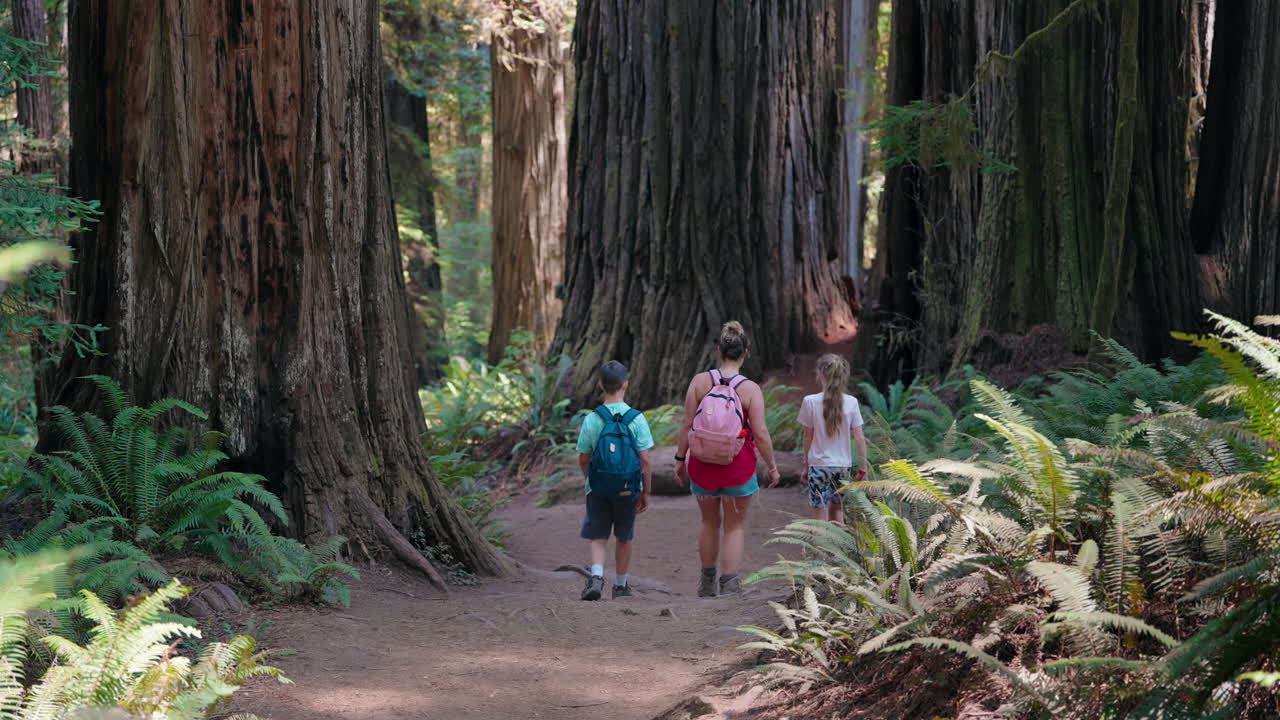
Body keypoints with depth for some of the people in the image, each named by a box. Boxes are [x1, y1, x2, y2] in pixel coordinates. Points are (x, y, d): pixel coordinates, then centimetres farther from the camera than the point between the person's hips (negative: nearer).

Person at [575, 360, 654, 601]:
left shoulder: (592, 420, -8)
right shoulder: (637, 419, -10)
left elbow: (583, 459, -1)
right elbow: (645, 460, -10)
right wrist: (646, 493, 1)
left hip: (598, 490, 0)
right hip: (628, 490, 1)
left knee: (598, 537, 7)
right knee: (624, 538, 18)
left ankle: (596, 576, -16)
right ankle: (621, 584, 29)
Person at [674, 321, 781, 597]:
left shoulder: (700, 381, -7)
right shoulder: (751, 389, -11)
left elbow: (687, 424, -5)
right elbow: (761, 433, -12)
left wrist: (680, 459, 5)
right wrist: (772, 466, 1)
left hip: (702, 464, 2)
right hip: (738, 467, -2)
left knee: (710, 523, 21)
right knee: (735, 527, 12)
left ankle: (707, 582, 34)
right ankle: (729, 586, 4)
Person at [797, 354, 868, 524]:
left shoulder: (810, 401, -9)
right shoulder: (851, 402, -4)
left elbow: (808, 437, -2)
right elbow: (860, 438, -2)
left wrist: (806, 466, 8)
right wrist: (863, 468, 6)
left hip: (819, 465, -3)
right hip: (843, 465, 3)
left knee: (820, 514, 0)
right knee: (837, 510, 19)